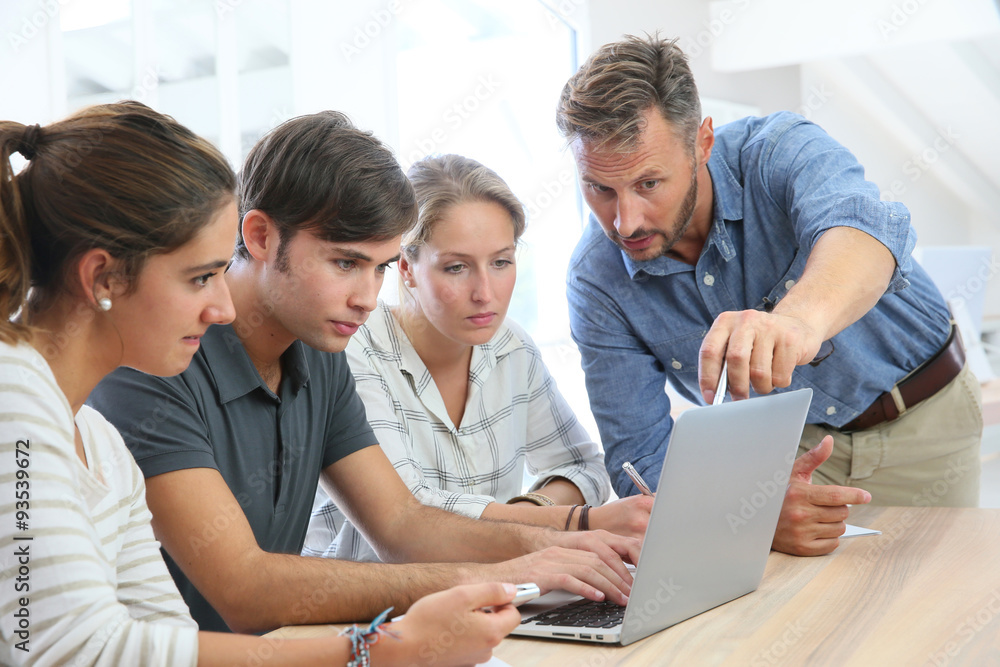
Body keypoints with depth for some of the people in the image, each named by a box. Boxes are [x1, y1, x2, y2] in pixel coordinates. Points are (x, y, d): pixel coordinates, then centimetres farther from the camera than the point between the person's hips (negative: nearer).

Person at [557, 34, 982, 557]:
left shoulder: (779, 151, -24)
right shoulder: (596, 283, -17)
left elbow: (858, 222, -46)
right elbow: (642, 460, -18)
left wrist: (801, 317, -69)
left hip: (918, 425, 0)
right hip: (783, 446, 1)